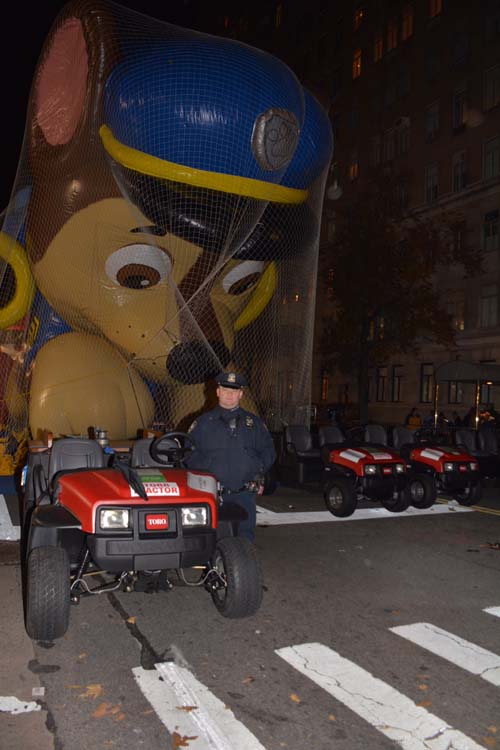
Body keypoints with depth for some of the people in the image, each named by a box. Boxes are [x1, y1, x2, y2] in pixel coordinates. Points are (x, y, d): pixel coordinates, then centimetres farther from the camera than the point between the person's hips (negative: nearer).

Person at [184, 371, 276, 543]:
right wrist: (205, 469, -10)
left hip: (244, 493, 2)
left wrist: (259, 468, 0)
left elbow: (268, 450, 17)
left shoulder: (254, 423, 13)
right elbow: (189, 453, 4)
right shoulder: (203, 423, 8)